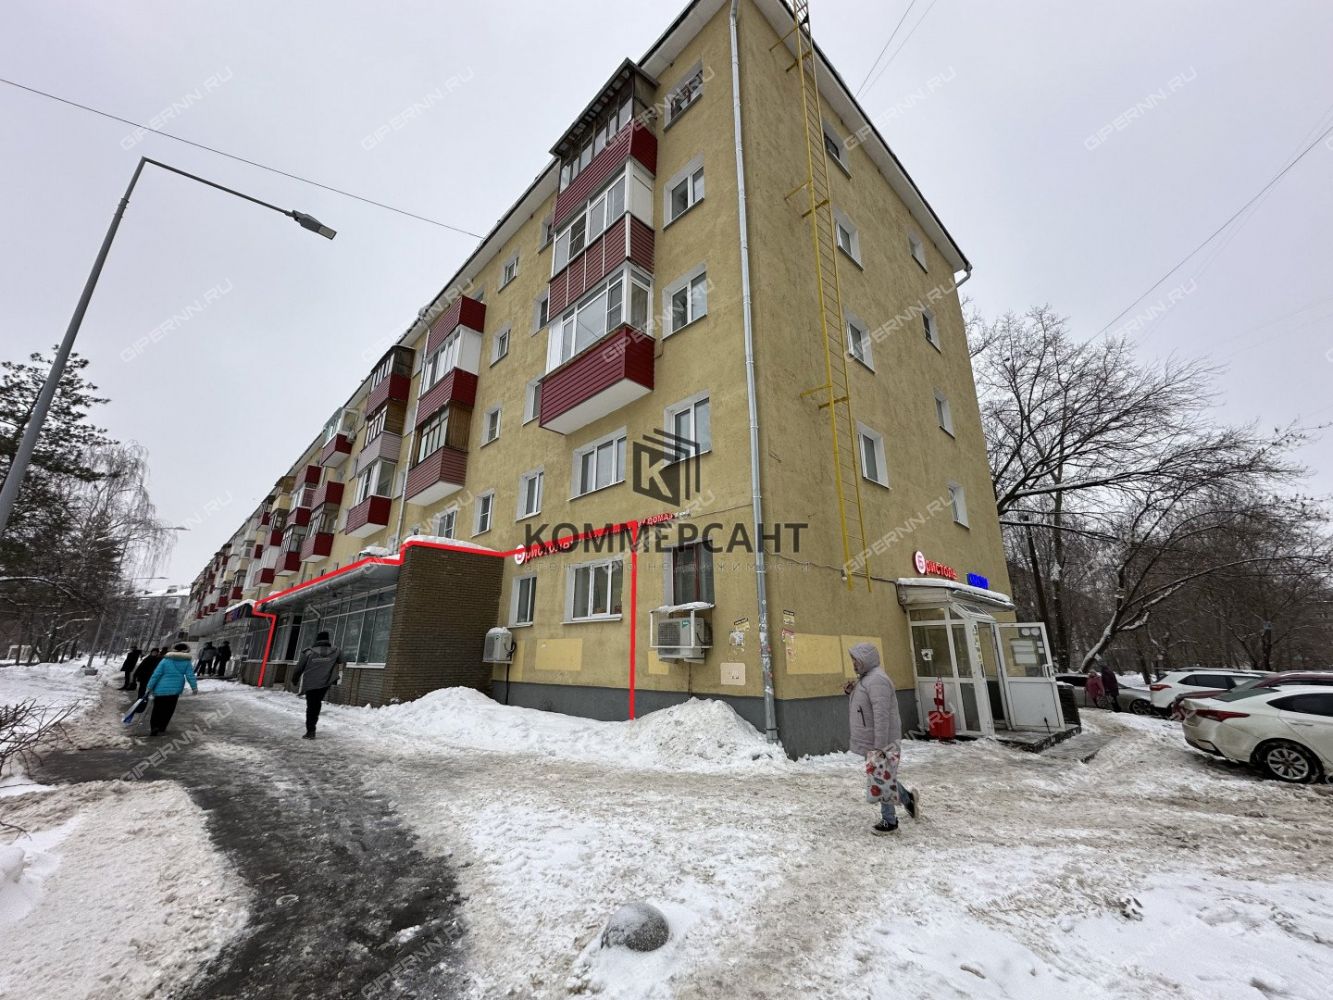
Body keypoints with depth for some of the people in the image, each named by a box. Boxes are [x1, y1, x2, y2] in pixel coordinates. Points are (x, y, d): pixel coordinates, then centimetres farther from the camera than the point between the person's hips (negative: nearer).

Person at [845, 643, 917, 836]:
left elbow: (881, 716, -26)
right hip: (872, 743, 9)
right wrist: (851, 692, 3)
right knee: (884, 778, 20)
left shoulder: (876, 680, -22)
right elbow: (864, 707, 20)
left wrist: (880, 746, -26)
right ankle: (908, 797, 38)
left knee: (881, 781, 4)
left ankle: (889, 822, 19)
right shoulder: (865, 678, 10)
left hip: (882, 743, -9)